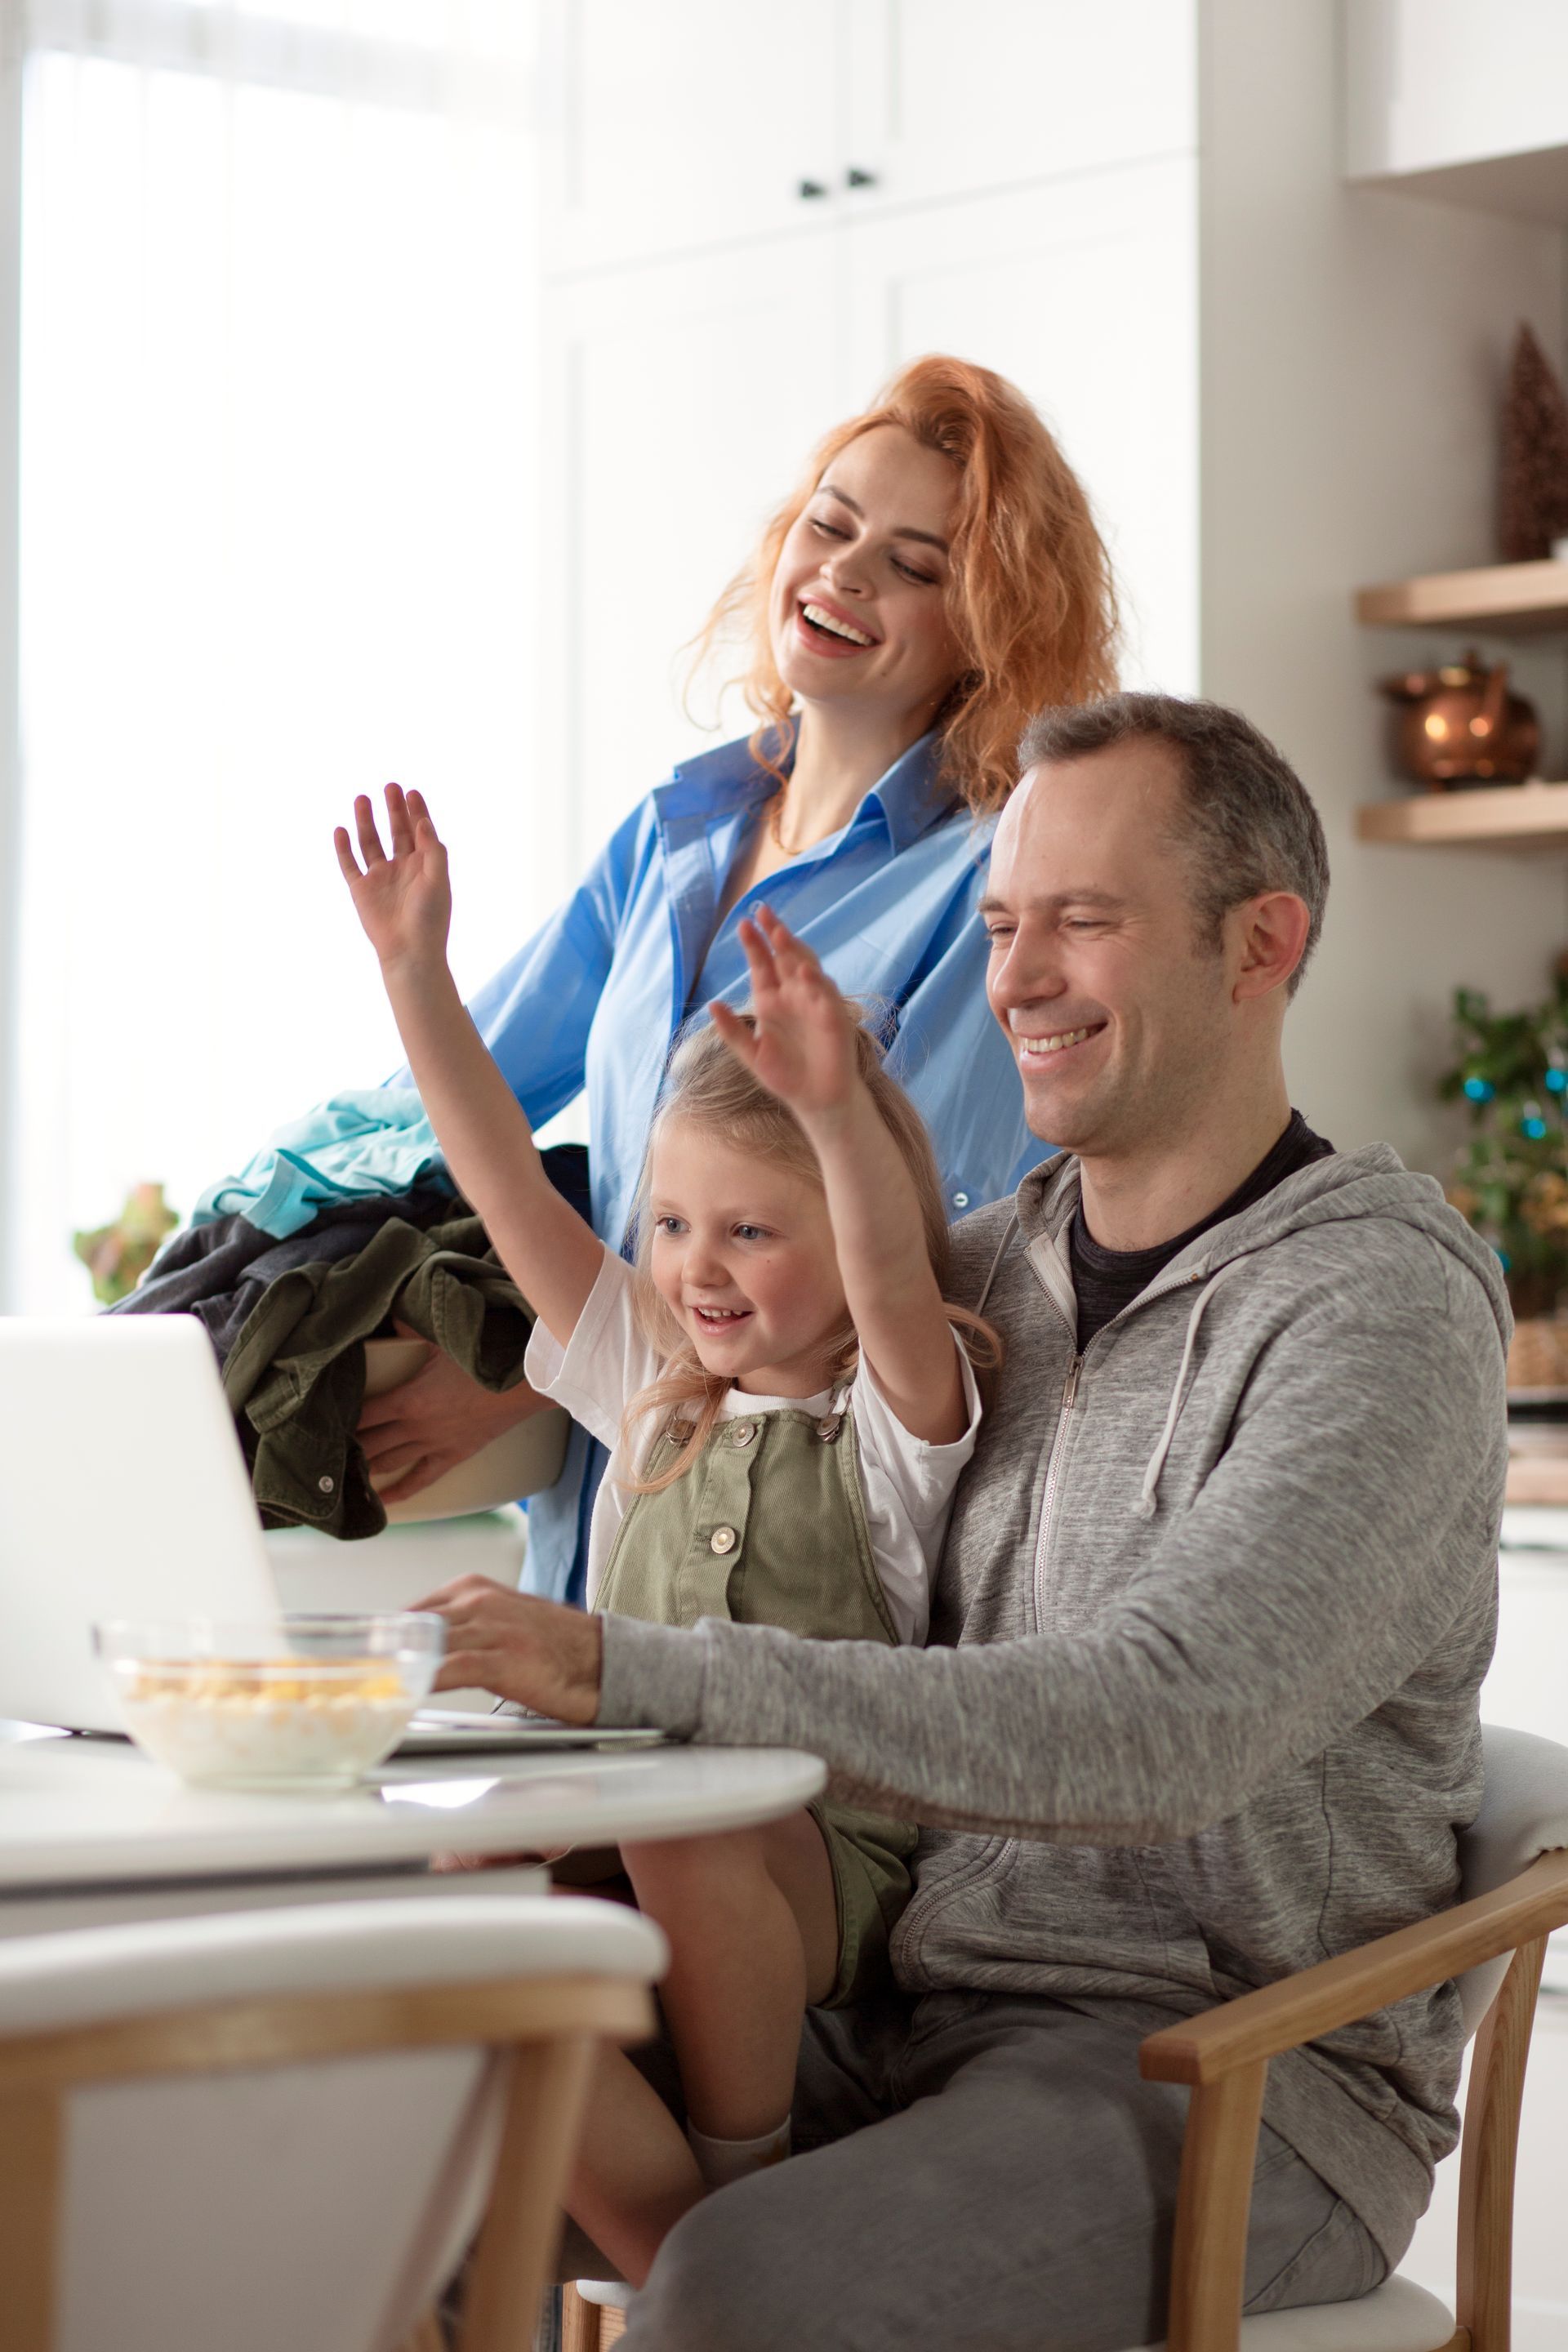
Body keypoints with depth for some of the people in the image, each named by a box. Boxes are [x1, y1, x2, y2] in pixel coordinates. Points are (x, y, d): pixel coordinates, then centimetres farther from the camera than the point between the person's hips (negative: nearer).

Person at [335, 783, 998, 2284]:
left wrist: (837, 1109, -39)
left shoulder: (896, 1415, 2)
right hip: (628, 1852, 4)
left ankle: (755, 2190, -17)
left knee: (687, 1822, -38)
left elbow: (896, 1283, -21)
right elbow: (510, 1188, 13)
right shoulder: (651, 1393, 18)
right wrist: (416, 972, 4)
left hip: (834, 1867, -4)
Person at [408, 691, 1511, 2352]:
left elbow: (1164, 1731, -27)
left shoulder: (1383, 1308, -13)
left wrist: (640, 1674, -30)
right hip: (918, 2016, 7)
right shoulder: (1006, 1264, 11)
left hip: (1242, 2074, -7)